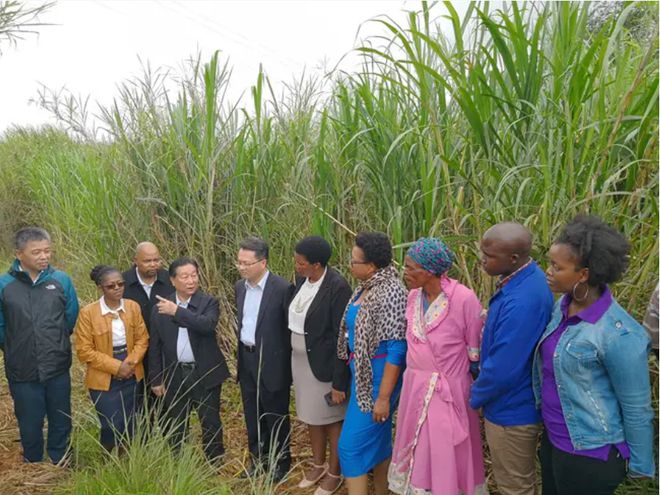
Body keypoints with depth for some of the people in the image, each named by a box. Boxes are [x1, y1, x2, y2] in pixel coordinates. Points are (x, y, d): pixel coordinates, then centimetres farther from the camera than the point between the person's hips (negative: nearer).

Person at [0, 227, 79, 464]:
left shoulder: (61, 280, -4)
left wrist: (56, 344, 8)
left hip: (58, 369, 1)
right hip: (23, 373, -1)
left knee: (61, 424, 16)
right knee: (30, 427, 16)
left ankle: (60, 466, 36)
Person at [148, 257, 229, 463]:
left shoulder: (209, 302, -6)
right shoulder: (160, 308, 1)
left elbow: (208, 325, -28)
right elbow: (155, 346, 6)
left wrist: (177, 311, -26)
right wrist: (156, 379, 5)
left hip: (205, 374, -2)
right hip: (175, 375, 3)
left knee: (211, 424, 7)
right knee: (175, 427, 15)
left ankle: (214, 466, 23)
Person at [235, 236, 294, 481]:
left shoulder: (282, 288, -18)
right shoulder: (240, 286, 3)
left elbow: (291, 329, -12)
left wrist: (287, 365, -9)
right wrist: (242, 354, 12)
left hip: (271, 363, -6)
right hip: (246, 360, 6)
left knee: (275, 417, 11)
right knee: (252, 416, 19)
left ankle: (280, 462, 31)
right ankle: (258, 459, 38)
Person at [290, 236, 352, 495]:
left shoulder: (337, 287, -24)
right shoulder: (302, 278, -2)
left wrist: (339, 381, -18)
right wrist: (294, 355, 10)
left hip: (324, 364, -7)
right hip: (300, 360, 7)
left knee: (331, 419, 14)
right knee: (311, 415, 23)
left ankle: (334, 473, 36)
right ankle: (318, 465, 45)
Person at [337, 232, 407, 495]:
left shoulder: (390, 292, -21)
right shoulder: (365, 287, 6)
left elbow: (396, 349, -22)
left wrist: (384, 397, -20)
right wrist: (352, 373, 16)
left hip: (379, 376, -9)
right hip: (362, 373, 9)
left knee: (351, 445, -2)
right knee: (377, 440, 20)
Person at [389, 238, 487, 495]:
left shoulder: (464, 299, -20)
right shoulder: (413, 296, 0)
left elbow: (476, 350, -11)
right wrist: (417, 373, 12)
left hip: (449, 392, -6)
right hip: (415, 387, 6)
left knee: (448, 457, 10)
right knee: (416, 452, 19)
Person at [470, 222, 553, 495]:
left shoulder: (520, 303, -35)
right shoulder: (528, 277, -4)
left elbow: (502, 370, -29)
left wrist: (476, 397, -12)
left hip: (511, 411, -9)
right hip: (520, 403, 9)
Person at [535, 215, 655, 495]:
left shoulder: (618, 334, -27)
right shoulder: (563, 305, -5)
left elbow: (636, 408, -16)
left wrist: (640, 465, -6)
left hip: (589, 453, -7)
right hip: (553, 438, 7)